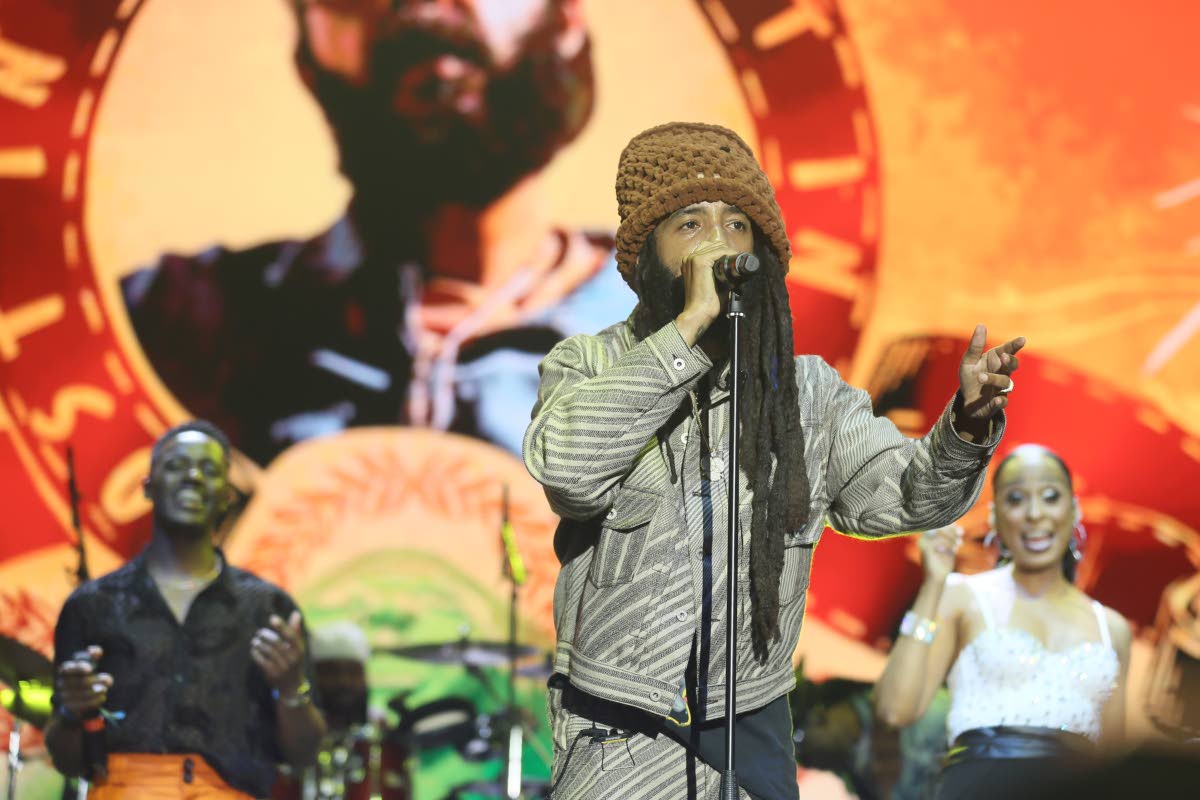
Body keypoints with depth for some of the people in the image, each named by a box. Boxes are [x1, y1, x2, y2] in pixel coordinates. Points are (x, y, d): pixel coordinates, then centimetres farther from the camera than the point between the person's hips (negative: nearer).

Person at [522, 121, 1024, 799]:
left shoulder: (805, 387, 4)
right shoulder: (587, 366, -4)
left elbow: (900, 495, -4)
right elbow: (568, 466, -25)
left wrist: (967, 423, -25)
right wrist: (690, 325, -26)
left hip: (752, 725, 3)